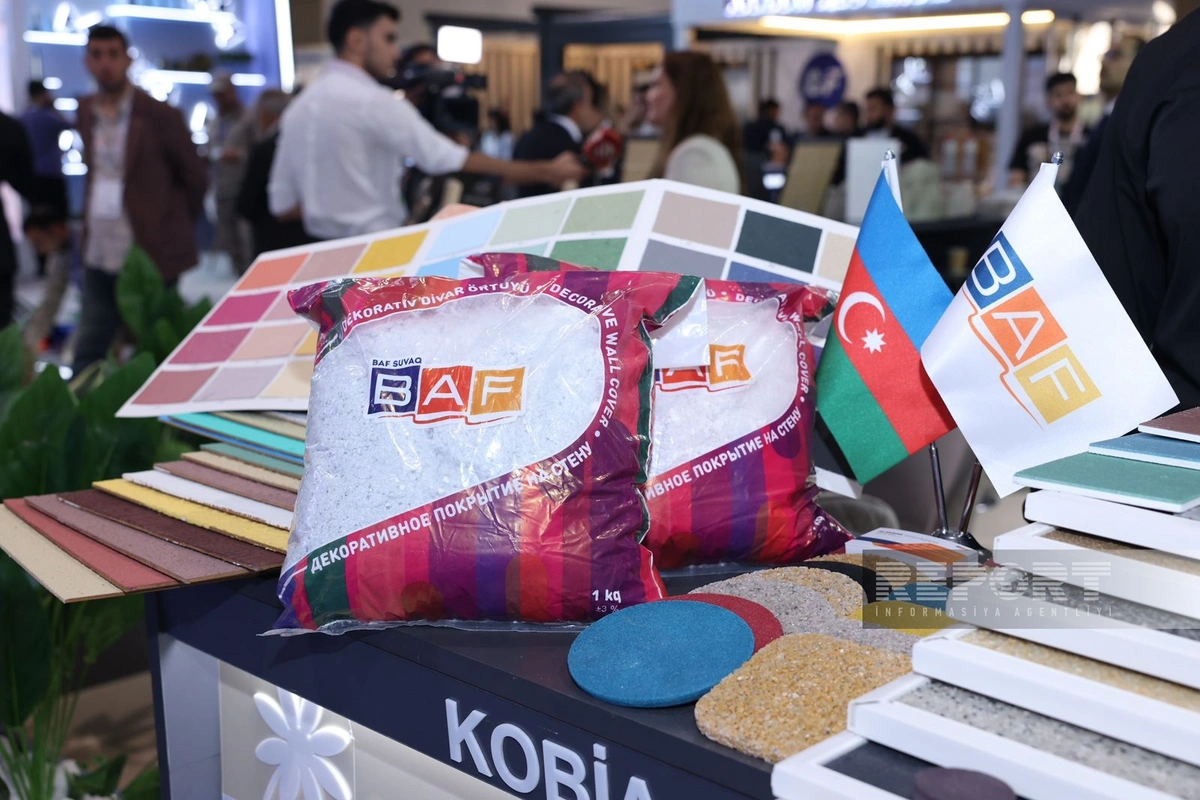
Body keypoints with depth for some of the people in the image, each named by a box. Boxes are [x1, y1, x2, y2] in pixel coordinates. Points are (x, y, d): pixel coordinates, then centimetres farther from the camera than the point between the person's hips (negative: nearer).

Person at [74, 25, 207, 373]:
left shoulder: (159, 116, -10)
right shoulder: (86, 112, 8)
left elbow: (196, 178, -2)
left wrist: (173, 226, 7)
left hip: (151, 255, -5)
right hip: (99, 256, 6)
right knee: (87, 354, 10)